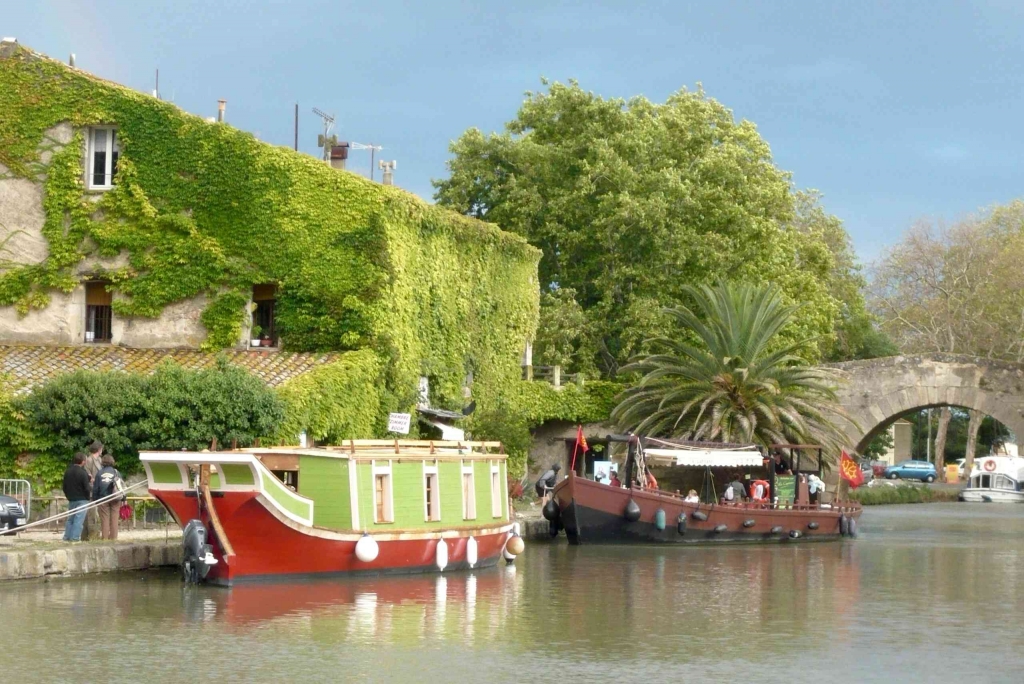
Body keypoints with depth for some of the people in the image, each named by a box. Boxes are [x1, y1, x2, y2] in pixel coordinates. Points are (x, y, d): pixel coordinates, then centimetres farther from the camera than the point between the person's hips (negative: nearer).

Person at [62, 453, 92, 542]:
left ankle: (67, 537, 13)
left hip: (71, 500, 6)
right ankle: (75, 537, -11)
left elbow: (64, 487, 14)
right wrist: (87, 498, 1)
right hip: (81, 500, -6)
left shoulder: (67, 471, 7)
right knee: (79, 518, -6)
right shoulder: (82, 473, -14)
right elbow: (86, 488, -13)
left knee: (70, 518, 14)